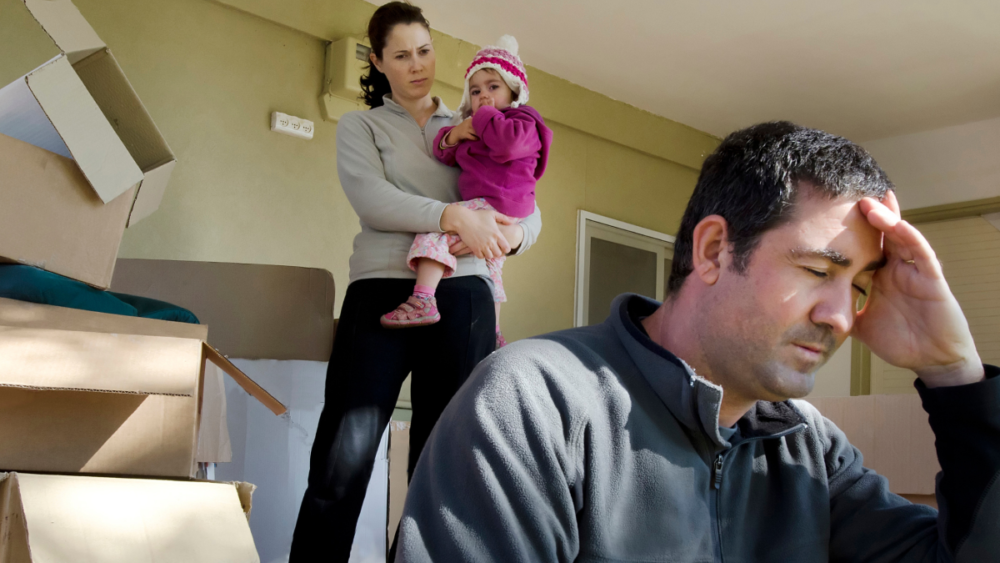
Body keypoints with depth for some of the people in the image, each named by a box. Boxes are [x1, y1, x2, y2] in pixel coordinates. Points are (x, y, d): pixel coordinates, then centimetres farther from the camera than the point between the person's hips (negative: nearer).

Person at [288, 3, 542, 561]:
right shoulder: (360, 126, 13)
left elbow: (530, 213, 14)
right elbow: (372, 199, -7)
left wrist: (509, 235, -10)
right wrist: (454, 215, -20)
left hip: (463, 299, 2)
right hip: (382, 294, -2)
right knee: (341, 465, -9)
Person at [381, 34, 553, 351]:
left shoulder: (523, 121, -3)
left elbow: (508, 142, -26)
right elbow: (445, 156, 18)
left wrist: (486, 115, -10)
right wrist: (453, 136, -3)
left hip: (497, 205, -11)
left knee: (436, 227, -23)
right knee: (491, 266, 21)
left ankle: (423, 299, -35)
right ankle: (494, 336, 33)